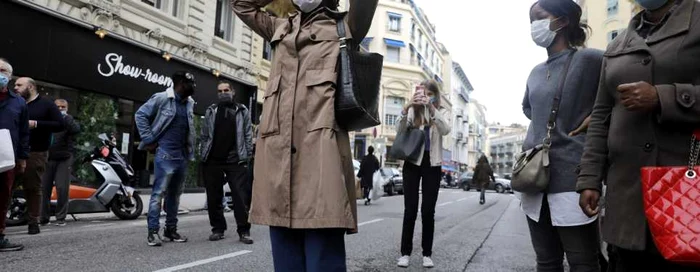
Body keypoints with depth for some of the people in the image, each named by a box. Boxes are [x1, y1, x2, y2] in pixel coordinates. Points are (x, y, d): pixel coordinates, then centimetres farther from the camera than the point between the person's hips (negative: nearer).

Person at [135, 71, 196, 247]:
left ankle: (171, 229, 21)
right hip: (165, 154, -7)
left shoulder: (189, 103, 11)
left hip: (182, 155, 7)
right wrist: (149, 139, -10)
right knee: (159, 192, -6)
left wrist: (190, 151, 10)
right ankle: (153, 231, 2)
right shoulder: (162, 98, -7)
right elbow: (140, 115, -6)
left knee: (175, 194, 12)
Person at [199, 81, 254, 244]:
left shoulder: (242, 111, 8)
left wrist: (247, 157, -2)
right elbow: (204, 136, 11)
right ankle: (218, 229, 17)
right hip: (213, 160, 3)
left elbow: (248, 136, 5)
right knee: (213, 197, 6)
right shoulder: (211, 111, 13)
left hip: (235, 161, -2)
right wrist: (203, 156, 3)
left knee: (239, 196, -5)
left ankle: (244, 231, 0)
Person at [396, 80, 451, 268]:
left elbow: (445, 130, -14)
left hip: (432, 164, 0)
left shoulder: (440, 112, 7)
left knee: (428, 211, 1)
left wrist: (431, 108, -26)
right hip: (412, 161, 0)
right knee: (410, 209, -1)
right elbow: (400, 131, -11)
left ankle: (427, 254, 11)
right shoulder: (413, 111, 6)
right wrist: (406, 108, -27)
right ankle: (405, 252, 7)